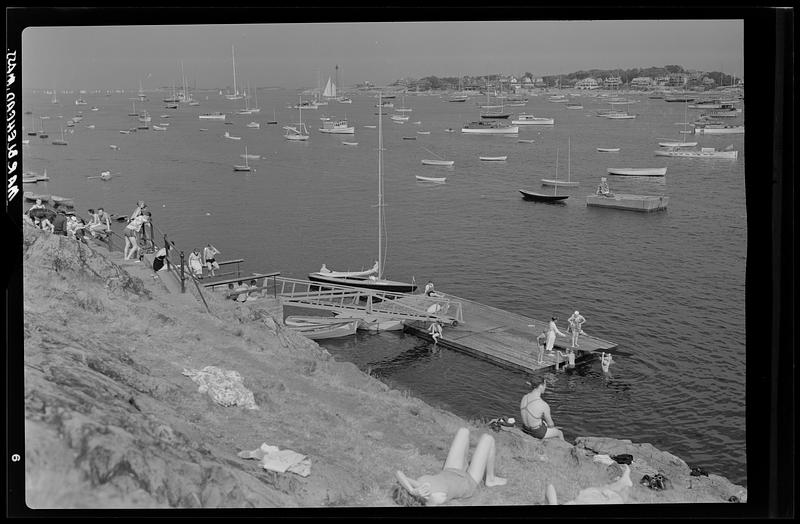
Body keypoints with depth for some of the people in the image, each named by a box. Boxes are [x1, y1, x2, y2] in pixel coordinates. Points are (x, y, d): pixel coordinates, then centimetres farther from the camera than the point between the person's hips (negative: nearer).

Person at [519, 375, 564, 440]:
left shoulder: (524, 398, -13)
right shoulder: (544, 405, -32)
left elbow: (522, 416, 3)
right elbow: (550, 424, -16)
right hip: (538, 432, -6)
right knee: (559, 433, 27)